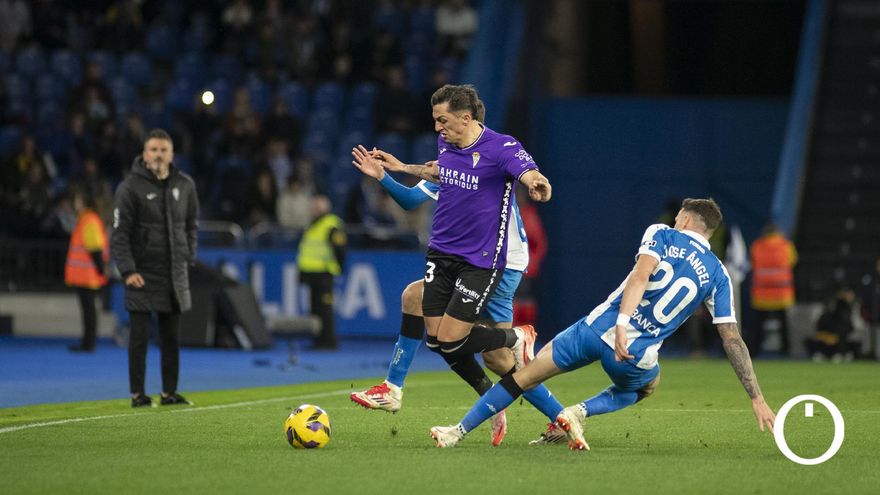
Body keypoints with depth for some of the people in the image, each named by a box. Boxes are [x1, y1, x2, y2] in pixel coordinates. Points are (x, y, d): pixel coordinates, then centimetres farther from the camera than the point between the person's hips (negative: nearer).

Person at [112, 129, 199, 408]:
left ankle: (169, 393, 16)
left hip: (175, 274, 5)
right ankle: (138, 395, 2)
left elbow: (191, 226, 19)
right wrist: (128, 270, -18)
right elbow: (120, 233, -10)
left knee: (171, 337, 9)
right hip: (143, 274, -5)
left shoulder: (185, 185, 7)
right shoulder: (131, 187, -8)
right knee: (140, 337, -3)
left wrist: (188, 258, 9)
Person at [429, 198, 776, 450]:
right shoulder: (717, 275, 9)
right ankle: (580, 413, 12)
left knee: (524, 376, 15)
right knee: (646, 386, 36)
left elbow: (640, 276, -16)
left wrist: (622, 322, -27)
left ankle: (460, 431, 16)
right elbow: (732, 339, 6)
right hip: (637, 356, 1)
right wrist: (757, 398, 8)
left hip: (598, 327, -1)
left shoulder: (660, 234, 5)